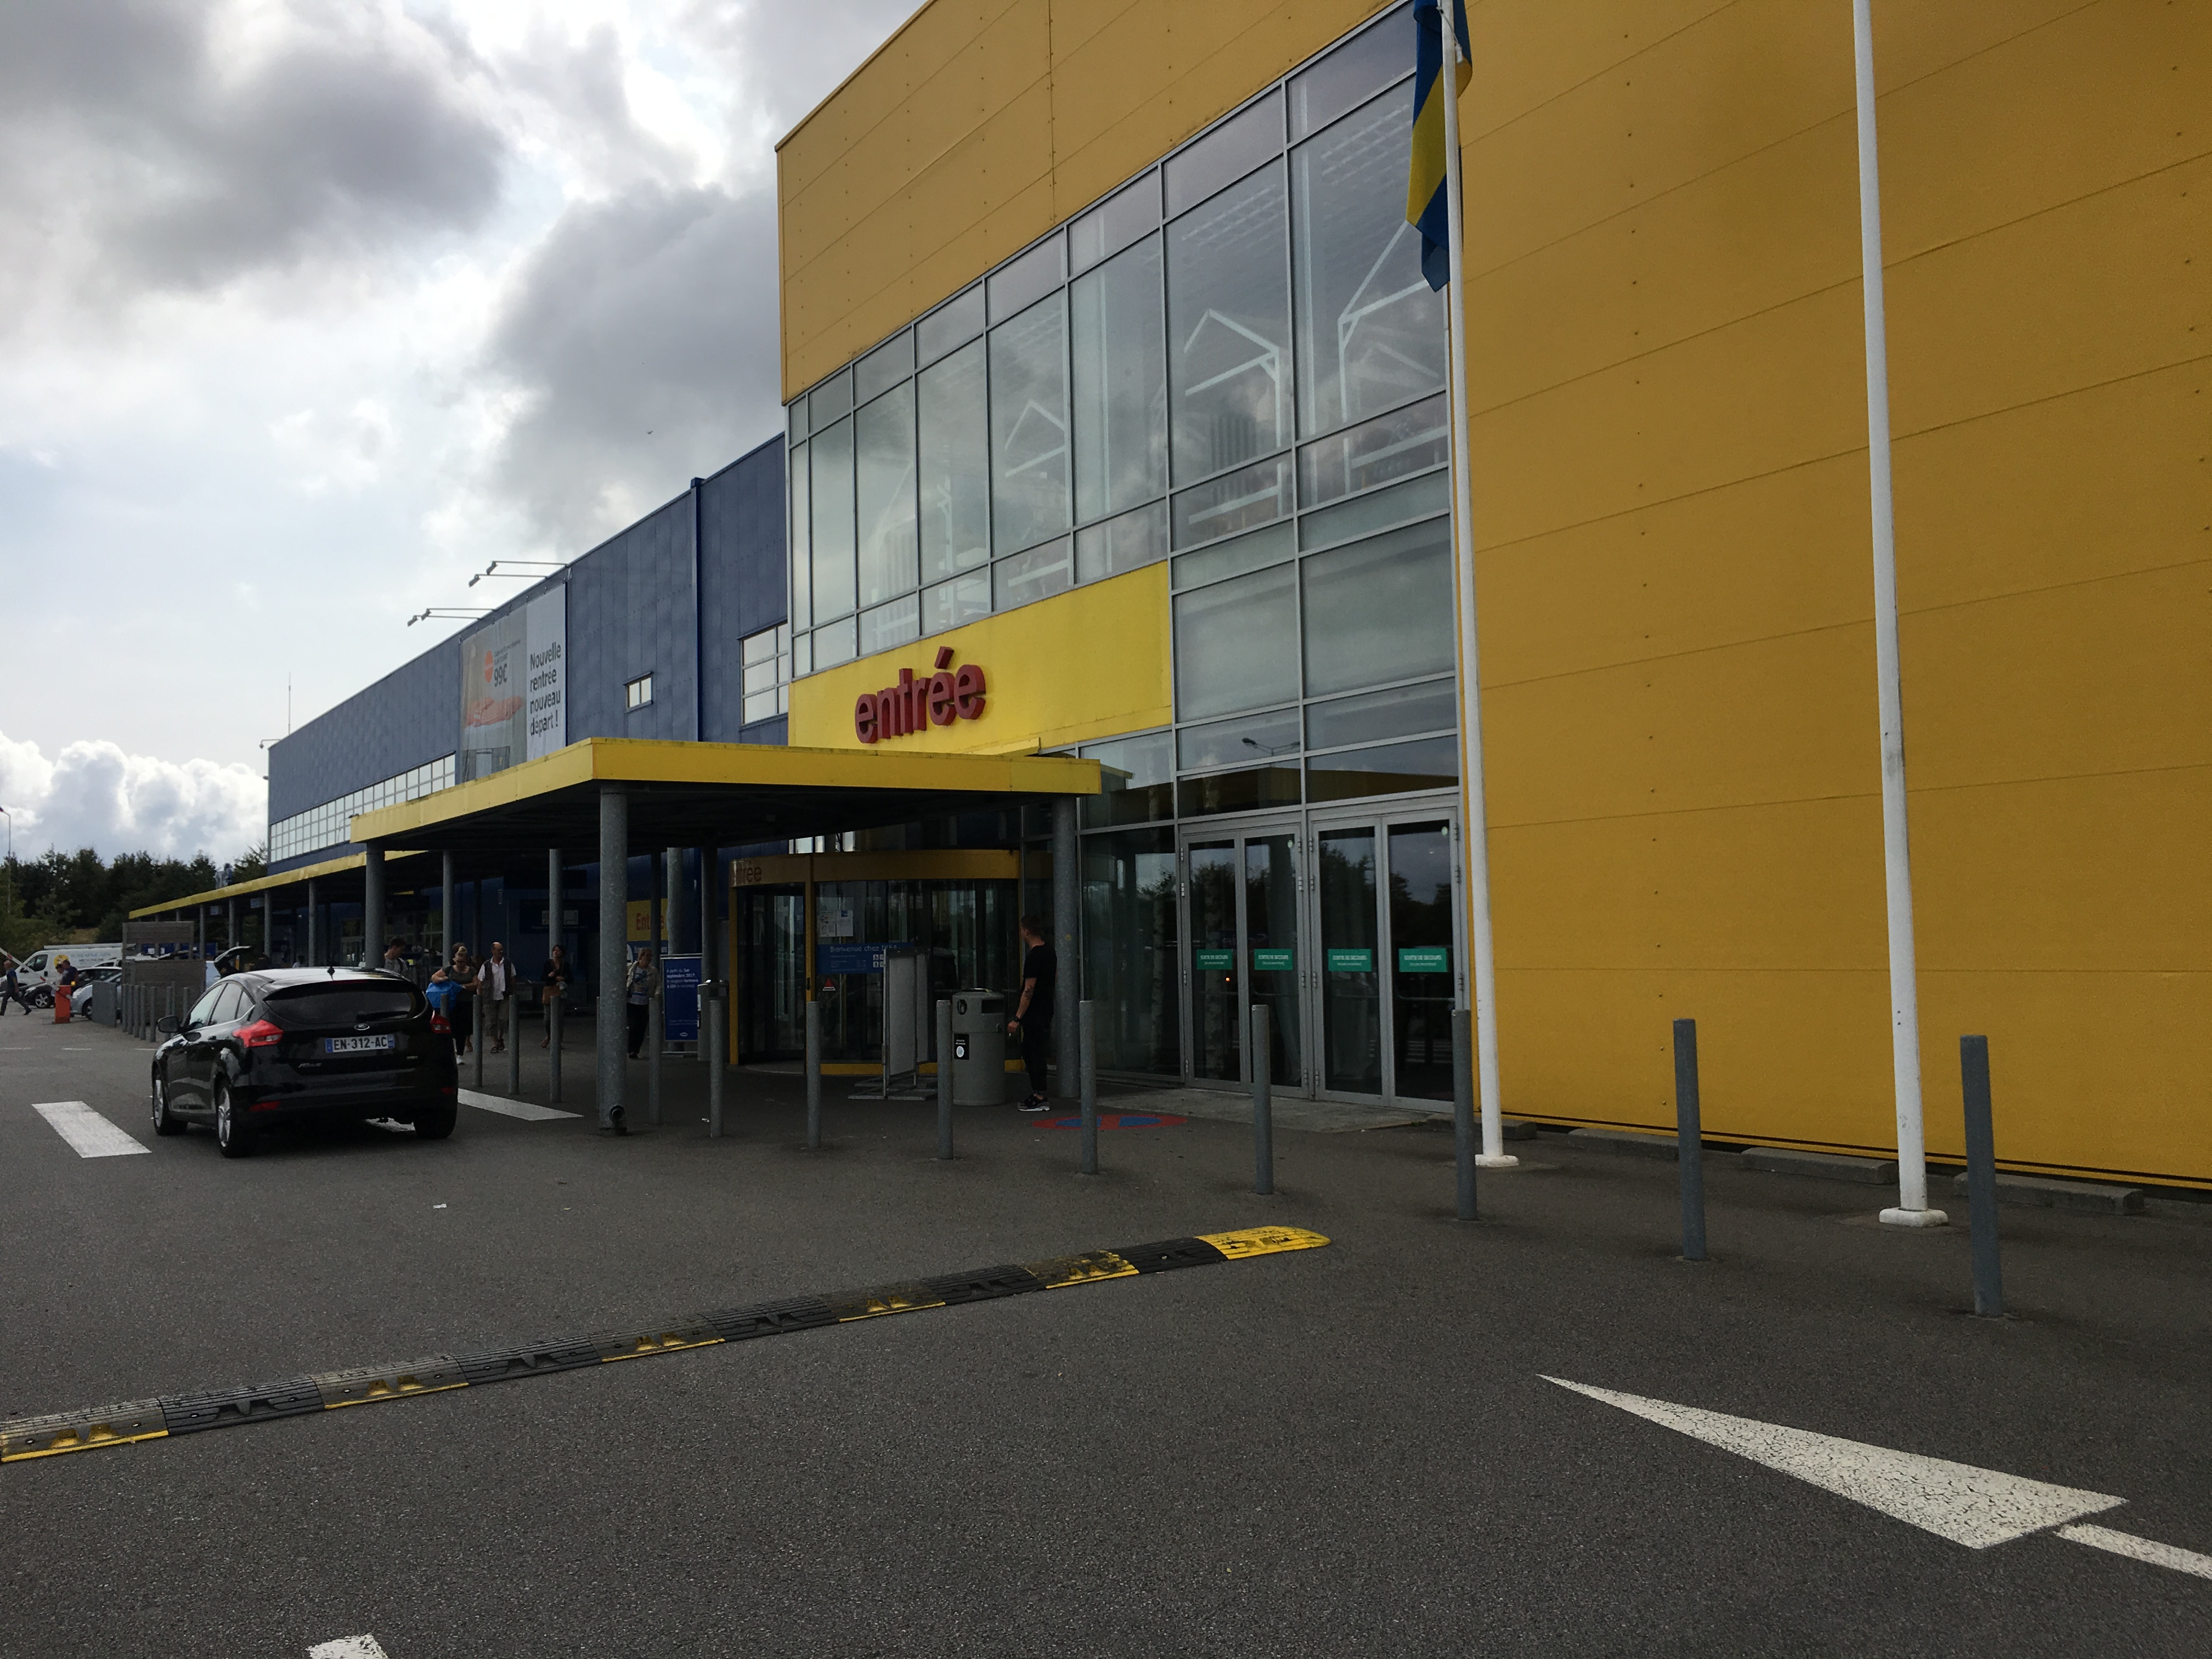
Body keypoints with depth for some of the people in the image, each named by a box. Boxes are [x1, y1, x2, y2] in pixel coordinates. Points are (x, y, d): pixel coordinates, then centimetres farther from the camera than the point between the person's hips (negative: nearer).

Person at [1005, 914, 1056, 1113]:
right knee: (1029, 1052, 17)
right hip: (1046, 1009, 10)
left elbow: (1029, 990, -22)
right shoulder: (1049, 952, 10)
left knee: (1034, 1053, -5)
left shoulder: (1034, 957, -19)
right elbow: (1055, 978, 19)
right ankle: (1036, 1093, 21)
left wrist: (1017, 1019, -20)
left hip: (1034, 1013, -10)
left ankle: (1040, 1099, -3)